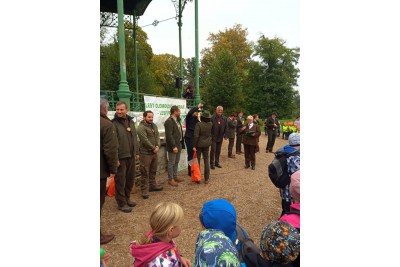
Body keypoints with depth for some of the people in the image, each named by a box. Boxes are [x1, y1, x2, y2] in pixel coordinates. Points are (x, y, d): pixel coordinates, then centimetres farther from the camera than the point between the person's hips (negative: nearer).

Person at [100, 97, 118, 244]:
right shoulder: (106, 124, -16)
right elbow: (110, 150, -19)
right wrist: (113, 168, -8)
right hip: (101, 169, -7)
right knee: (99, 201, 4)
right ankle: (99, 236, 15)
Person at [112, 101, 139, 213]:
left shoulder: (131, 122, 11)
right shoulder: (114, 123, -10)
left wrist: (137, 152, 14)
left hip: (131, 156, 7)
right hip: (120, 157, -6)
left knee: (130, 178, 16)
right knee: (120, 180, 2)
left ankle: (127, 198, 32)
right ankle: (121, 203, 15)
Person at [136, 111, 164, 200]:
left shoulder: (154, 125, 11)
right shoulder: (141, 128, -15)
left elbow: (157, 136, 7)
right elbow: (145, 140, -20)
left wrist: (157, 146, -9)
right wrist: (153, 148, -14)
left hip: (154, 152, 8)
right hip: (145, 153, -8)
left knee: (153, 171, 18)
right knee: (145, 172, -3)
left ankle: (152, 185, 32)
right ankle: (144, 190, 4)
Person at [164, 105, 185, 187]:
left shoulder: (177, 120, 12)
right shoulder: (169, 121, -18)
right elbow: (169, 135, -22)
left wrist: (182, 143, 10)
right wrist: (174, 146, -23)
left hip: (179, 144, 9)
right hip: (173, 146, -9)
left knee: (176, 162, 18)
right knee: (171, 163, 2)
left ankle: (175, 177, 31)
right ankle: (170, 179, 13)